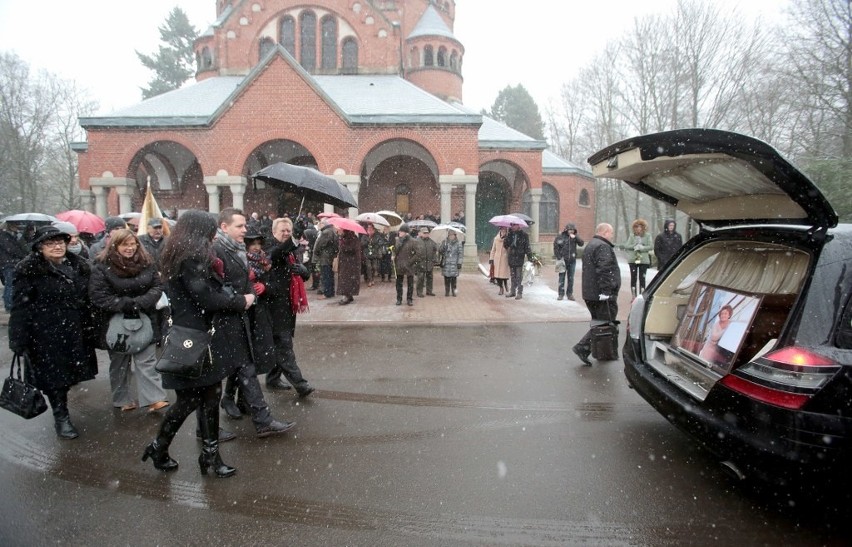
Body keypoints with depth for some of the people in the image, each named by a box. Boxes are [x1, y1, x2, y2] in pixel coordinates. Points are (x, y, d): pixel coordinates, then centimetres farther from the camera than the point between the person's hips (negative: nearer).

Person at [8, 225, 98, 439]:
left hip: (75, 332, 5)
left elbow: (88, 300, 12)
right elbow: (20, 308, -13)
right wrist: (18, 340, -17)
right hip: (47, 335, -5)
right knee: (54, 375, 3)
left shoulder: (78, 266, 7)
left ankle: (61, 410, 34)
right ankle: (61, 417, 15)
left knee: (69, 372, 13)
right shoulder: (29, 271, -10)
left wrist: (91, 329, 11)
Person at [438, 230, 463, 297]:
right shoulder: (444, 242, 7)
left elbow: (461, 254, 2)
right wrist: (443, 250, -13)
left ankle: (453, 291, 10)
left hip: (454, 264, -1)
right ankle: (447, 291, 12)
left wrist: (459, 263, -3)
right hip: (446, 263, 1)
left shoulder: (458, 243, 3)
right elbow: (440, 251, 10)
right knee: (447, 278, 2)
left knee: (454, 278, 0)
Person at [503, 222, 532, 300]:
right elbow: (505, 245, 1)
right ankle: (513, 291, 24)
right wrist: (509, 234, -10)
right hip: (511, 258, 5)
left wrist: (530, 257, -10)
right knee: (513, 277, 14)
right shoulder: (510, 234, 8)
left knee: (519, 277, -2)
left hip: (519, 259, -5)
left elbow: (527, 247, -4)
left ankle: (520, 293, 5)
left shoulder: (524, 235, -4)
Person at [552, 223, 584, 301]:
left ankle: (570, 294, 15)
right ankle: (561, 294, 9)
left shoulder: (575, 237, 6)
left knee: (571, 278, 7)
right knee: (562, 278, 2)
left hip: (572, 261, 3)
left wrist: (575, 237, -18)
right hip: (563, 260, -3)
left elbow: (581, 243, -5)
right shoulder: (560, 236, -4)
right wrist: (558, 257, -8)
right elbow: (556, 247, -3)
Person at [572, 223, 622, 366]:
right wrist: (606, 291, -26)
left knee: (599, 323, 16)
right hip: (602, 295, -11)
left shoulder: (590, 245, 20)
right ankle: (583, 348, -11)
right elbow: (604, 271, -24)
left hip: (590, 294, 11)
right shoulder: (603, 247, -14)